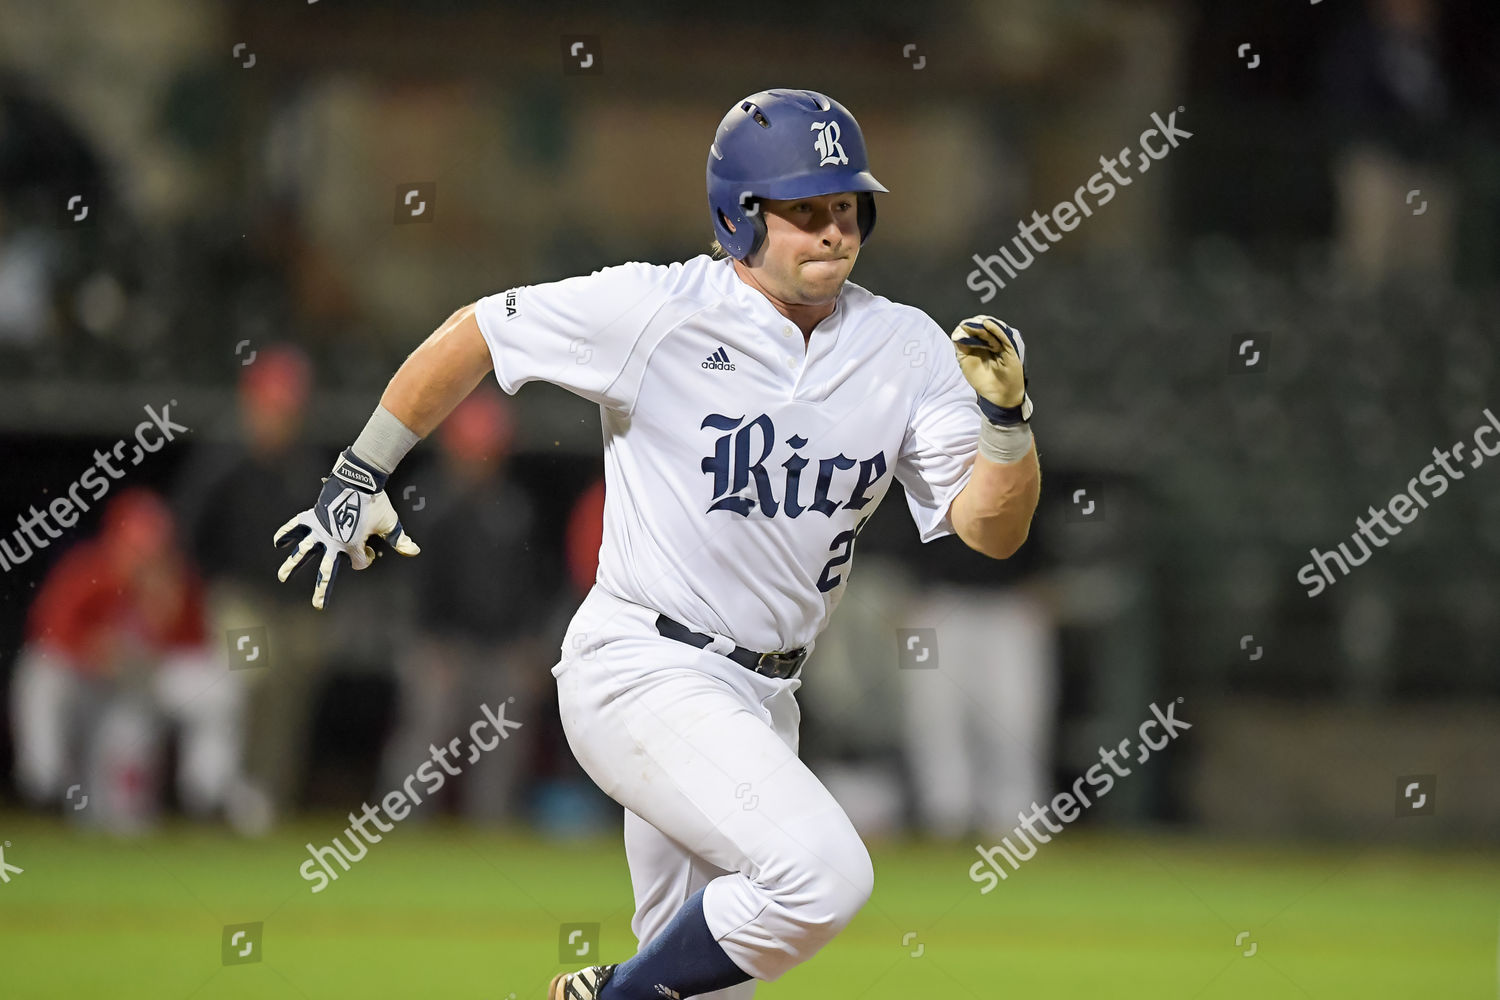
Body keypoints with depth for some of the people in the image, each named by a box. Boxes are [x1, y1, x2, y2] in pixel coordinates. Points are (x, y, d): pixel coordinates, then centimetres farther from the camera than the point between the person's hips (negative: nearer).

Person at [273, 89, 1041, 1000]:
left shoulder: (906, 349, 3)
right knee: (823, 874, -25)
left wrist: (1007, 417, -18)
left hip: (763, 701, 6)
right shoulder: (656, 309, -10)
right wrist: (360, 477, 3)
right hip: (644, 675, -6)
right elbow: (476, 334, 1)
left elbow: (992, 529, 0)